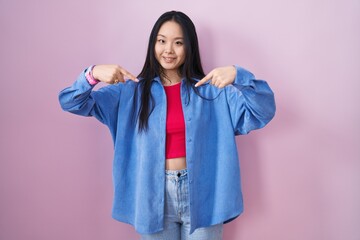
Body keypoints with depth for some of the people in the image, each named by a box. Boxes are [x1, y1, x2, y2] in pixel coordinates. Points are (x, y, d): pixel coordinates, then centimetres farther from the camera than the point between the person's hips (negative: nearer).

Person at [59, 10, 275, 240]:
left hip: (202, 194, 0)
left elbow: (263, 111, -9)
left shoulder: (211, 89, -2)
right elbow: (72, 103, -3)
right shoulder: (131, 91, -1)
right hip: (153, 195, 1)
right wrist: (93, 74, -23)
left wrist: (238, 75, -25)